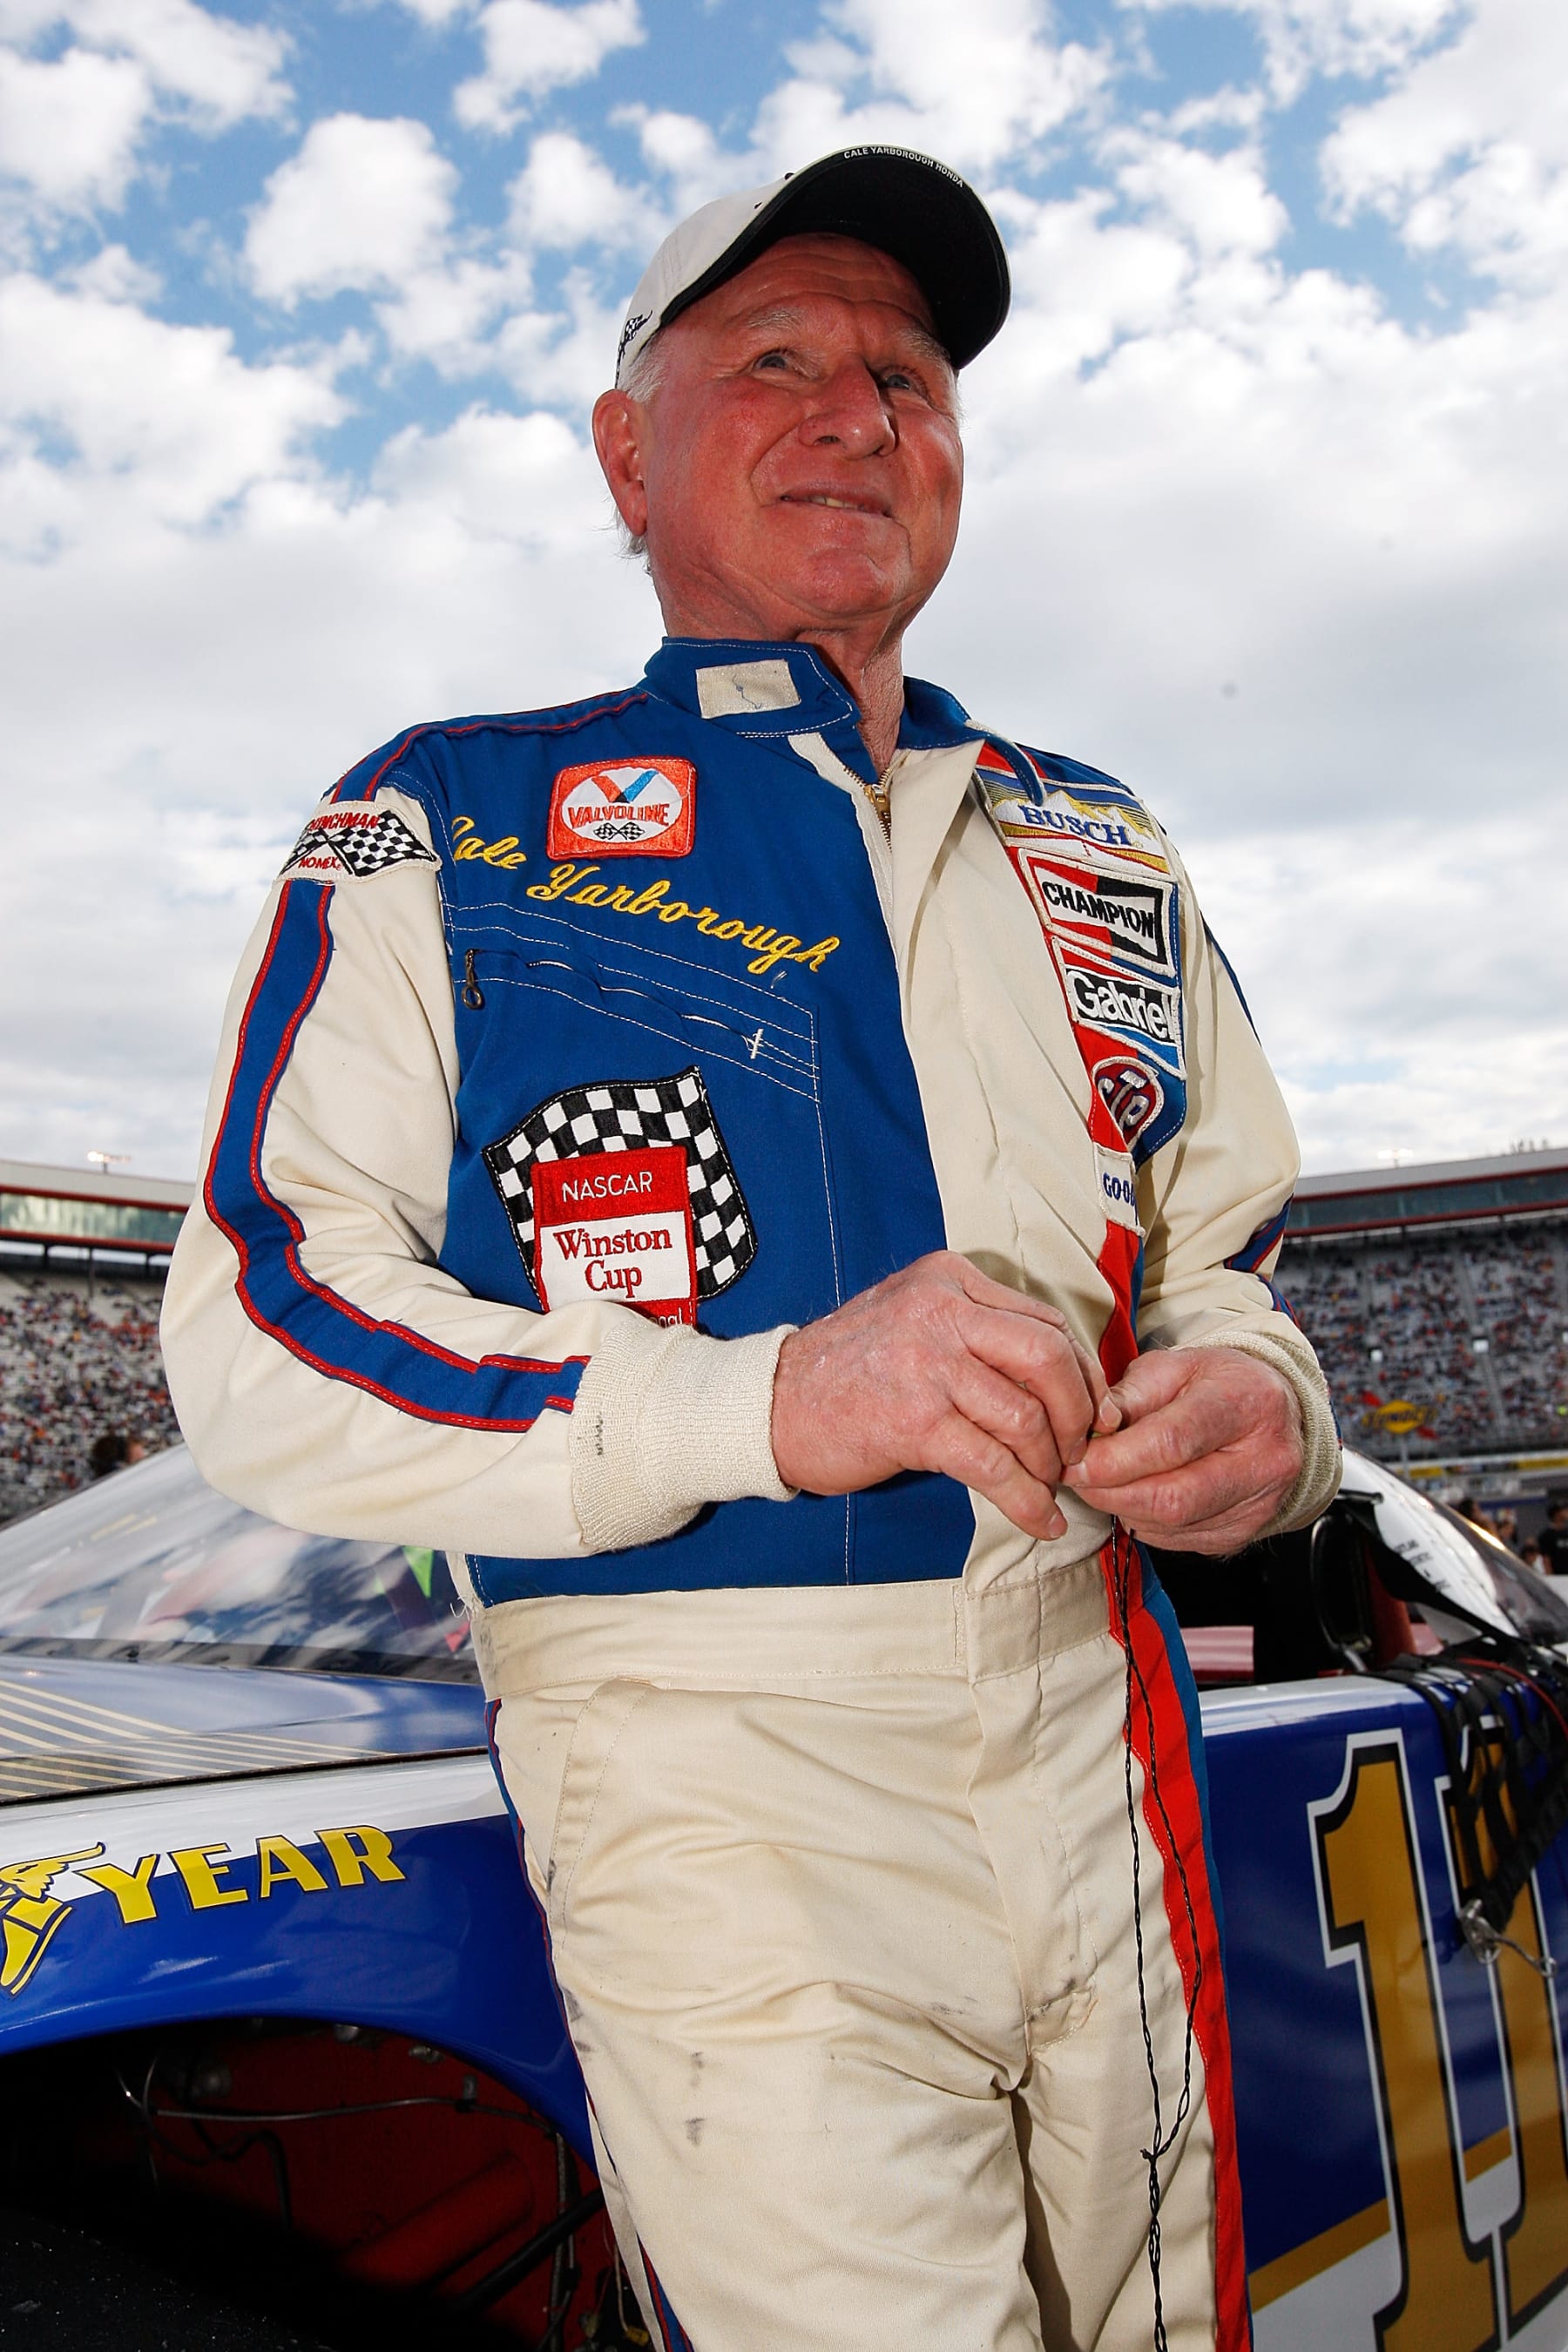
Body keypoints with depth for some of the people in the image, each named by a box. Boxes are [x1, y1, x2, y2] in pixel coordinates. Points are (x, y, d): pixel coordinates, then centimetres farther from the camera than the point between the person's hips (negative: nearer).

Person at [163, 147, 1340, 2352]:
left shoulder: (1097, 851, 15)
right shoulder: (443, 828, 0)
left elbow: (1230, 1247, 20)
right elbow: (258, 1340, -8)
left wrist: (1263, 1405, -5)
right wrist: (767, 1398, -22)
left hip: (1100, 1734, 5)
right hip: (706, 1756, -4)